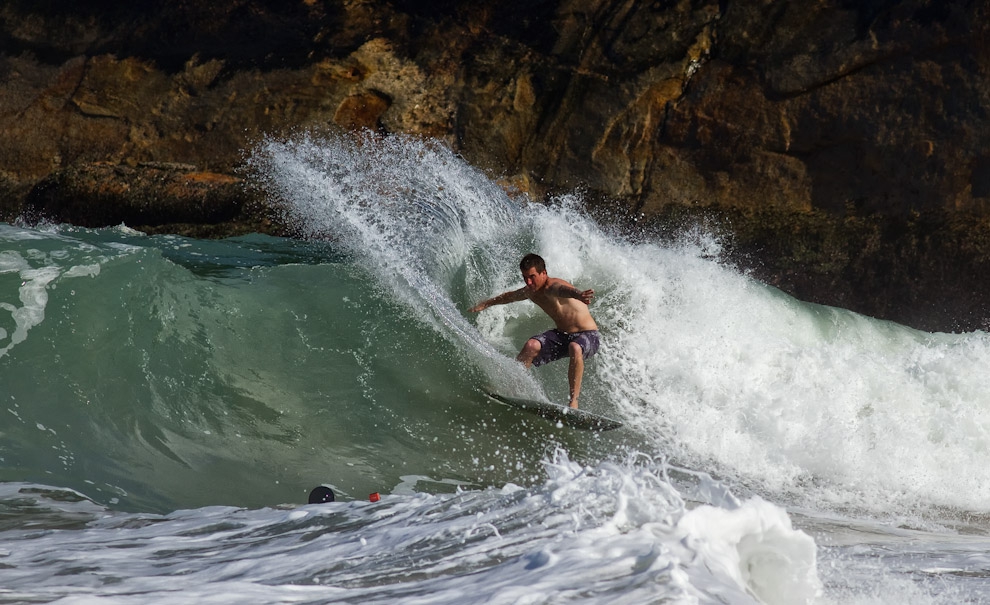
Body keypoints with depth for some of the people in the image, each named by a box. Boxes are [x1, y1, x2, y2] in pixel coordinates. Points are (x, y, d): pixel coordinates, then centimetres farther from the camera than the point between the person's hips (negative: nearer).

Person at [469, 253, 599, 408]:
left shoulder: (551, 287, -25)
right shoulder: (530, 291, 1)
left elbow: (563, 290, -52)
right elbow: (510, 296, 25)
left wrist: (577, 294, -75)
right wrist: (485, 304, 37)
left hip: (587, 335, -7)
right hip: (561, 334, 7)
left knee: (575, 349, -40)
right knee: (531, 345, -19)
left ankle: (574, 401, -32)